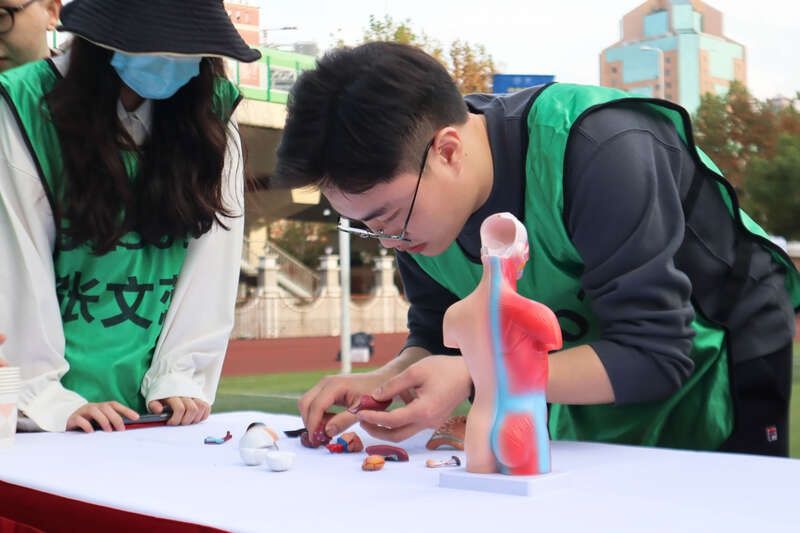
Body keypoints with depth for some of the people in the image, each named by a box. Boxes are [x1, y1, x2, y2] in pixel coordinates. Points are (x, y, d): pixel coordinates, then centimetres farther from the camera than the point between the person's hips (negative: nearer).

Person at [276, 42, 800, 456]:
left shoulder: (599, 149, -36)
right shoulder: (414, 199, -16)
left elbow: (653, 353, -35)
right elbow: (440, 337, -4)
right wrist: (381, 381, -26)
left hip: (722, 354, -5)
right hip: (593, 374, 6)